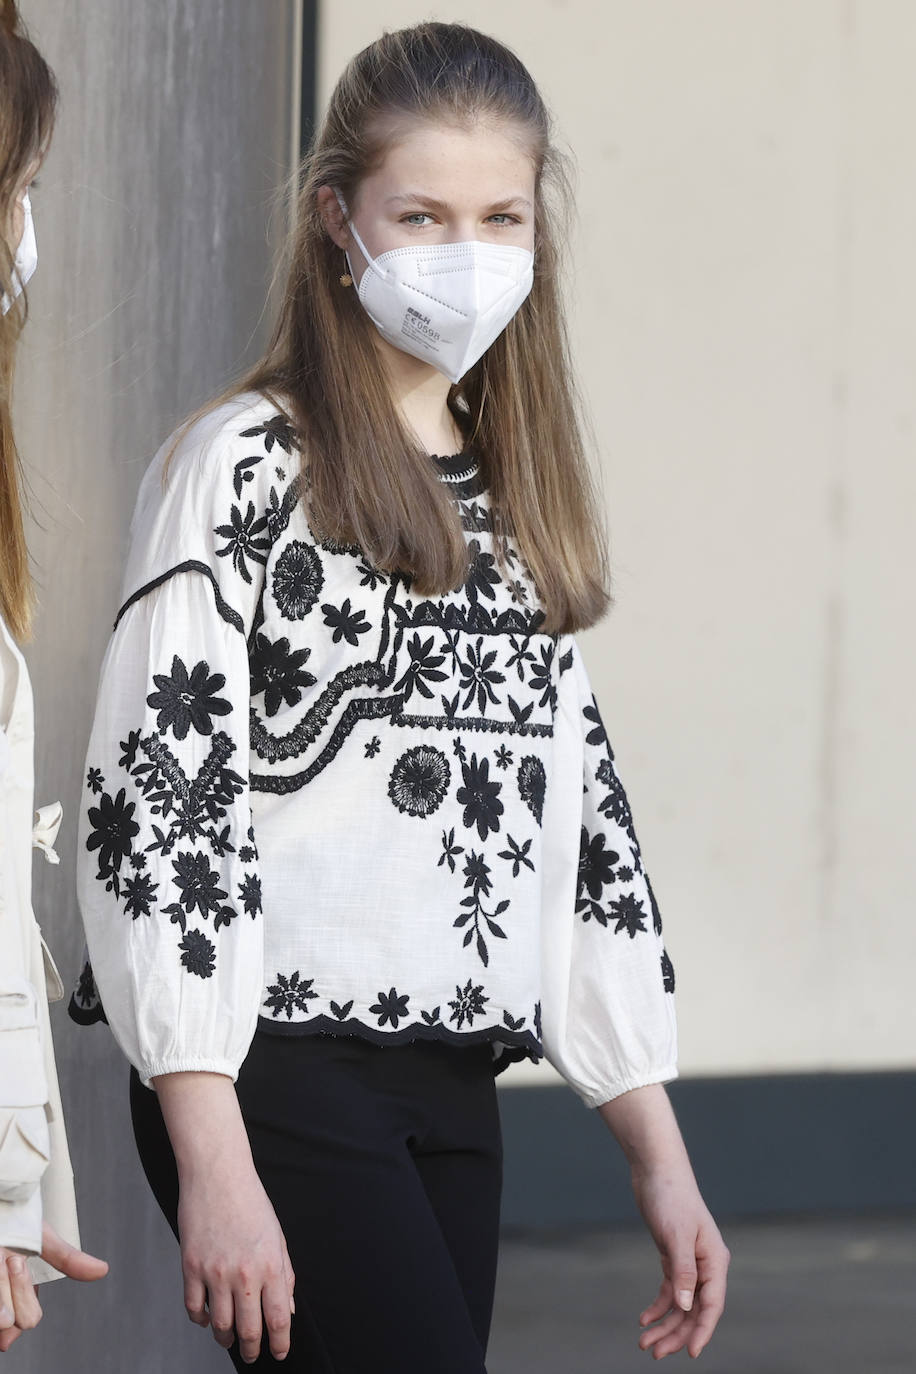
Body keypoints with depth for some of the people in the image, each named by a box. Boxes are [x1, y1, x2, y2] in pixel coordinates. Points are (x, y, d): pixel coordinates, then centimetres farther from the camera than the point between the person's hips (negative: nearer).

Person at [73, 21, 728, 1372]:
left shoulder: (513, 501, 18)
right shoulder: (246, 466, -4)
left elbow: (582, 814, 20)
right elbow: (155, 800, -10)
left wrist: (659, 1156, 16)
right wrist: (214, 1162, -17)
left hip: (454, 1097, 7)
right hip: (279, 1077, -7)